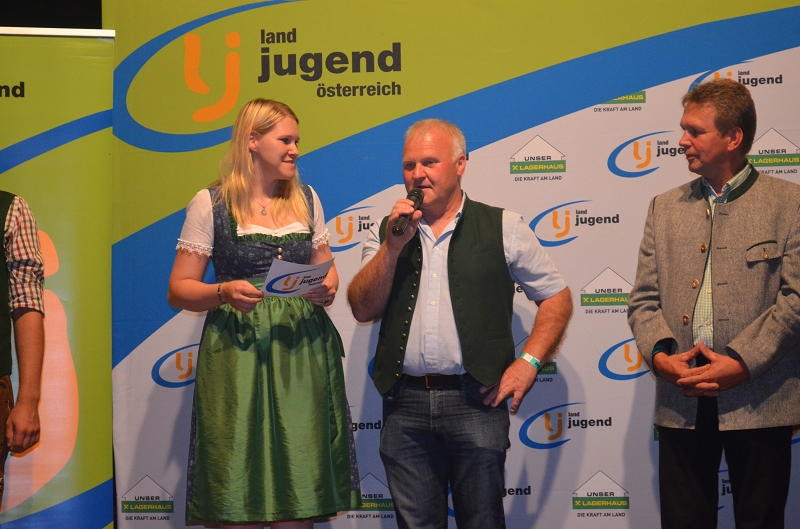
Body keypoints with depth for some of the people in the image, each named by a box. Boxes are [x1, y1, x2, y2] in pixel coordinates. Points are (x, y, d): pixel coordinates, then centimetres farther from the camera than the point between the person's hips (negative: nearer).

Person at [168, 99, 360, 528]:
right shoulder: (210, 204, 1)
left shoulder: (306, 198, 14)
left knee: (299, 490, -1)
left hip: (302, 350, 4)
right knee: (240, 494, -4)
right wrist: (224, 292, -19)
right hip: (238, 351, -3)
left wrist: (327, 289, 0)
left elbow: (326, 268, 22)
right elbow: (179, 290, 0)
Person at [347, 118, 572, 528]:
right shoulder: (388, 232, 13)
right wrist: (393, 245, -6)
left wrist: (528, 363, -3)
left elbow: (556, 297, 8)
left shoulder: (503, 228, 6)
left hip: (474, 402, -2)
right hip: (404, 405, 3)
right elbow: (363, 309, 3)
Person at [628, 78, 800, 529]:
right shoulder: (665, 208, 13)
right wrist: (659, 355, -10)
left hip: (760, 402, -3)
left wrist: (743, 363, -16)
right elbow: (644, 299, 9)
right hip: (681, 401, 3)